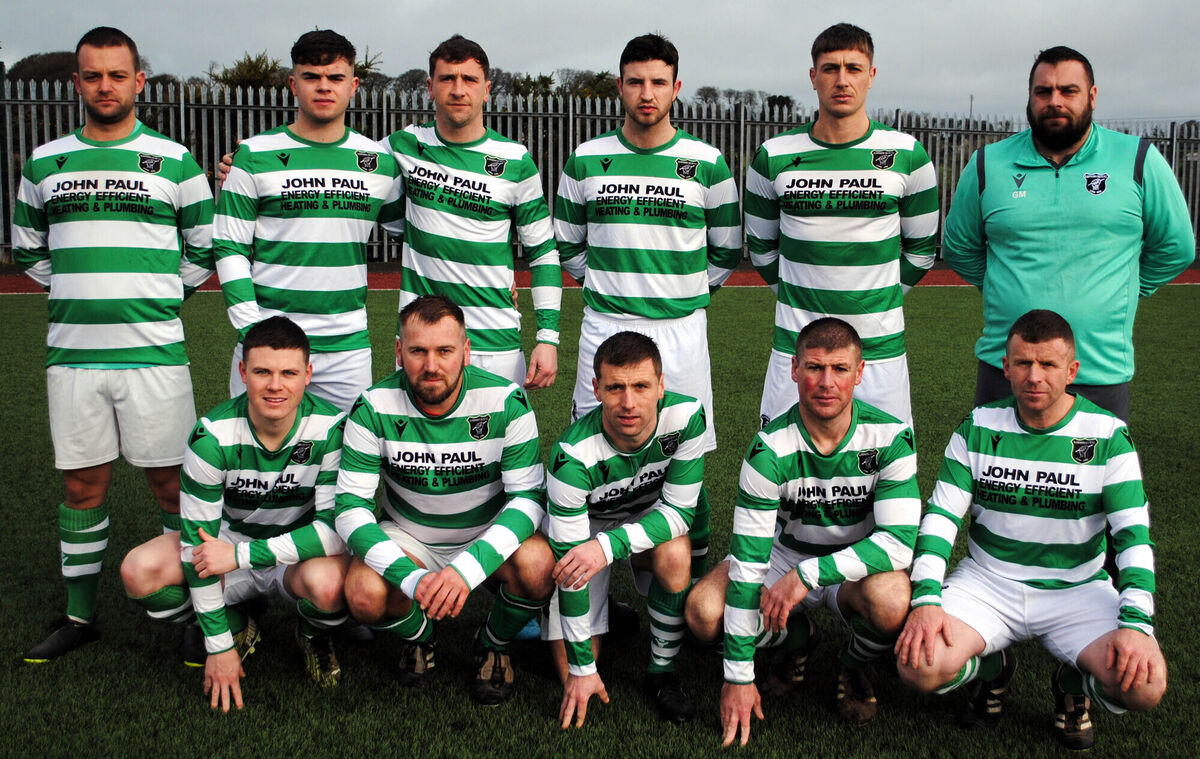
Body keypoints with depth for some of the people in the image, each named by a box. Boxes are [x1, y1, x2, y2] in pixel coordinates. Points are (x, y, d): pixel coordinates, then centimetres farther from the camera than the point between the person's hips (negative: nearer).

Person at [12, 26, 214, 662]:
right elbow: (26, 247, 21)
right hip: (71, 350, 3)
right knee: (82, 485, 9)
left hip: (153, 349, -3)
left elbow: (205, 246, 9)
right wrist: (81, 292, 12)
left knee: (172, 482, 1)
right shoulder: (45, 162, 10)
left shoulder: (174, 160, 3)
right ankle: (80, 616, 22)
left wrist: (162, 295, 4)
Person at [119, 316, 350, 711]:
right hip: (230, 539, 2)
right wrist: (219, 645, -16)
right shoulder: (212, 436, -20)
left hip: (301, 550, -2)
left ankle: (314, 635, 2)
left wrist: (242, 555, -30)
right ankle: (236, 626, 6)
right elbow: (199, 538, -16)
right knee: (139, 571, -22)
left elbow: (339, 527, -24)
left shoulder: (330, 429, -23)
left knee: (329, 581, -37)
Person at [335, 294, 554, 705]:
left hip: (488, 536, 0)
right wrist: (412, 577, -34)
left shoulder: (506, 401, -20)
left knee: (537, 567, -31)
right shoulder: (374, 408, -17)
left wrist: (466, 569, -37)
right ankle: (418, 636, 10)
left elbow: (529, 496, -21)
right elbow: (350, 507, -18)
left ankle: (494, 645, 4)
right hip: (407, 538, 1)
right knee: (365, 594, -29)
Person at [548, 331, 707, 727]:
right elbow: (569, 559, -28)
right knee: (572, 667, -7)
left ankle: (662, 672, -10)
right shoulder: (573, 455, -35)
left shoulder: (686, 417, -29)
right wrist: (582, 669, -23)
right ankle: (613, 617, 26)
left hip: (648, 518, 2)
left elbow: (680, 509, -21)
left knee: (675, 555, -33)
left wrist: (609, 545, -39)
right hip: (583, 523, -1)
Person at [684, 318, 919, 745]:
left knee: (890, 600, -35)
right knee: (703, 613, -23)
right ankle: (795, 639, 10)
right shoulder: (770, 449, -22)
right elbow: (747, 559, -23)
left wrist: (807, 575, -33)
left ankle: (856, 665, 3)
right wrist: (739, 676, -23)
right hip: (786, 555, 1)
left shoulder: (890, 438, -20)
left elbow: (899, 542, -24)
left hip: (858, 567, -1)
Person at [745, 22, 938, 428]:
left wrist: (881, 298, 9)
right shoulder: (774, 158, 1)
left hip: (880, 345, 0)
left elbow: (921, 247, 11)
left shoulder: (908, 157, 0)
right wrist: (798, 297, 11)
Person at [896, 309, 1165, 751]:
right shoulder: (978, 428, -3)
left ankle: (1075, 686, 11)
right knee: (919, 666, -25)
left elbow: (1134, 535, -8)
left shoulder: (1108, 437, -6)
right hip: (987, 582, 1)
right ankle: (992, 670, 12)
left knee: (1144, 684, -27)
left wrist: (1137, 623, -23)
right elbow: (940, 517, -5)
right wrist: (926, 599, -20)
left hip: (1077, 591, 0)